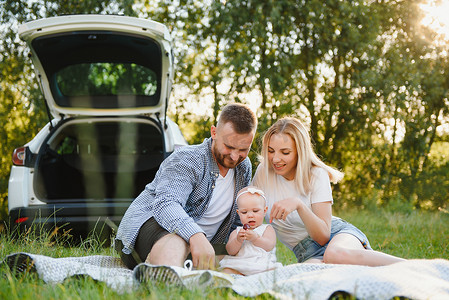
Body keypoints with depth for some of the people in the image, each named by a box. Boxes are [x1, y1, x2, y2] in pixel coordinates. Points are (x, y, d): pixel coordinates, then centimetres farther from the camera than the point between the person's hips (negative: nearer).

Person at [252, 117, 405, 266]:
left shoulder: (316, 175, -10)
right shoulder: (264, 172, -2)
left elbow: (323, 235, -15)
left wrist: (298, 204, -30)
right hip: (309, 253, 2)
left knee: (335, 254, -43)